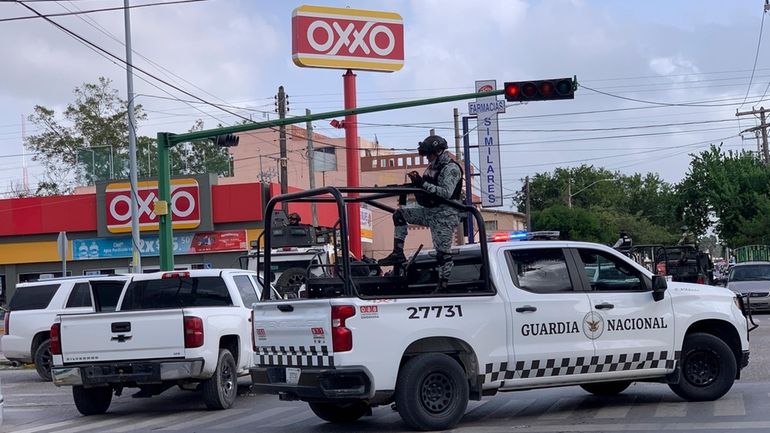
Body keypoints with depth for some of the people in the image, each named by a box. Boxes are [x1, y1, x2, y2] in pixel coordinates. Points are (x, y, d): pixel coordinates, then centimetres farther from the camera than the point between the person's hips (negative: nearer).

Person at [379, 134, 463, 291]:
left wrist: (423, 184, -28)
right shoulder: (432, 167, 15)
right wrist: (416, 182, -2)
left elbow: (446, 193, -25)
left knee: (442, 251, -7)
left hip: (445, 215, -9)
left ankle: (443, 284, 1)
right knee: (399, 213, 2)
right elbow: (426, 189, 20)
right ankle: (398, 253, -1)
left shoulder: (451, 168, -13)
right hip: (429, 210, 9)